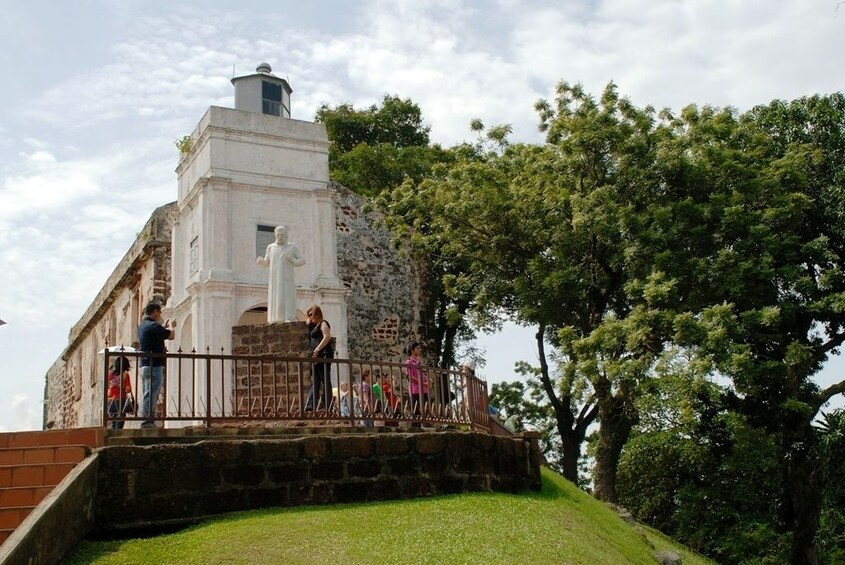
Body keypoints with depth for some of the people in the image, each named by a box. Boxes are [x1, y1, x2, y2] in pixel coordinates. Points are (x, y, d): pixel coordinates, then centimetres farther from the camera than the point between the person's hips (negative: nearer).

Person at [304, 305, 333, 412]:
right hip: (317, 358, 9)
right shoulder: (314, 326, 24)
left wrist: (317, 350, -21)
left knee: (325, 382, -9)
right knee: (315, 382, 3)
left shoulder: (323, 324, -3)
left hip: (323, 355, -9)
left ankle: (328, 407, -9)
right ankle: (310, 407, -1)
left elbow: (327, 337, -18)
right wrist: (309, 323, 17)